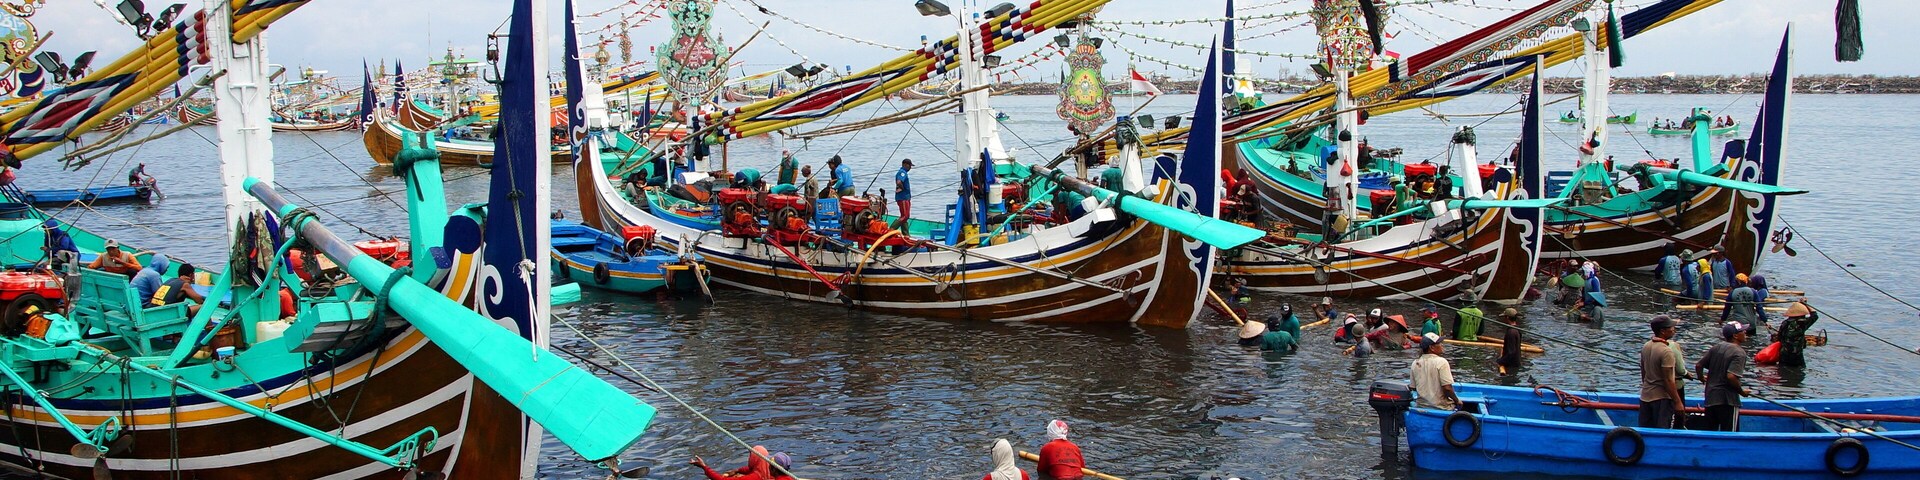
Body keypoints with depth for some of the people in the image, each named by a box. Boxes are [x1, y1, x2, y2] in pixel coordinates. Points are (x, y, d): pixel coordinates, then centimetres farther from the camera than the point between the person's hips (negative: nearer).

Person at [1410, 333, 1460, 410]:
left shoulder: (1415, 364, 1)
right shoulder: (1441, 362, -15)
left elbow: (1413, 388, 7)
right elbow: (1447, 388, -19)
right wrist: (1457, 400, -3)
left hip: (1421, 407, 6)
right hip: (1441, 407, -6)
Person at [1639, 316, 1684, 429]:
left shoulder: (1645, 347, 5)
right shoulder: (1666, 351, -19)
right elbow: (1668, 380, -21)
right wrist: (1678, 402, -17)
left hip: (1645, 396, 8)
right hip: (1662, 398, -8)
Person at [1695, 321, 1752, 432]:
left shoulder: (1716, 348, 8)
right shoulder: (1739, 353, -14)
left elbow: (1698, 366, 10)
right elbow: (1731, 376, -25)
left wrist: (1702, 378, 29)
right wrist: (1742, 391, -10)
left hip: (1710, 397, 7)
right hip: (1728, 400, -7)